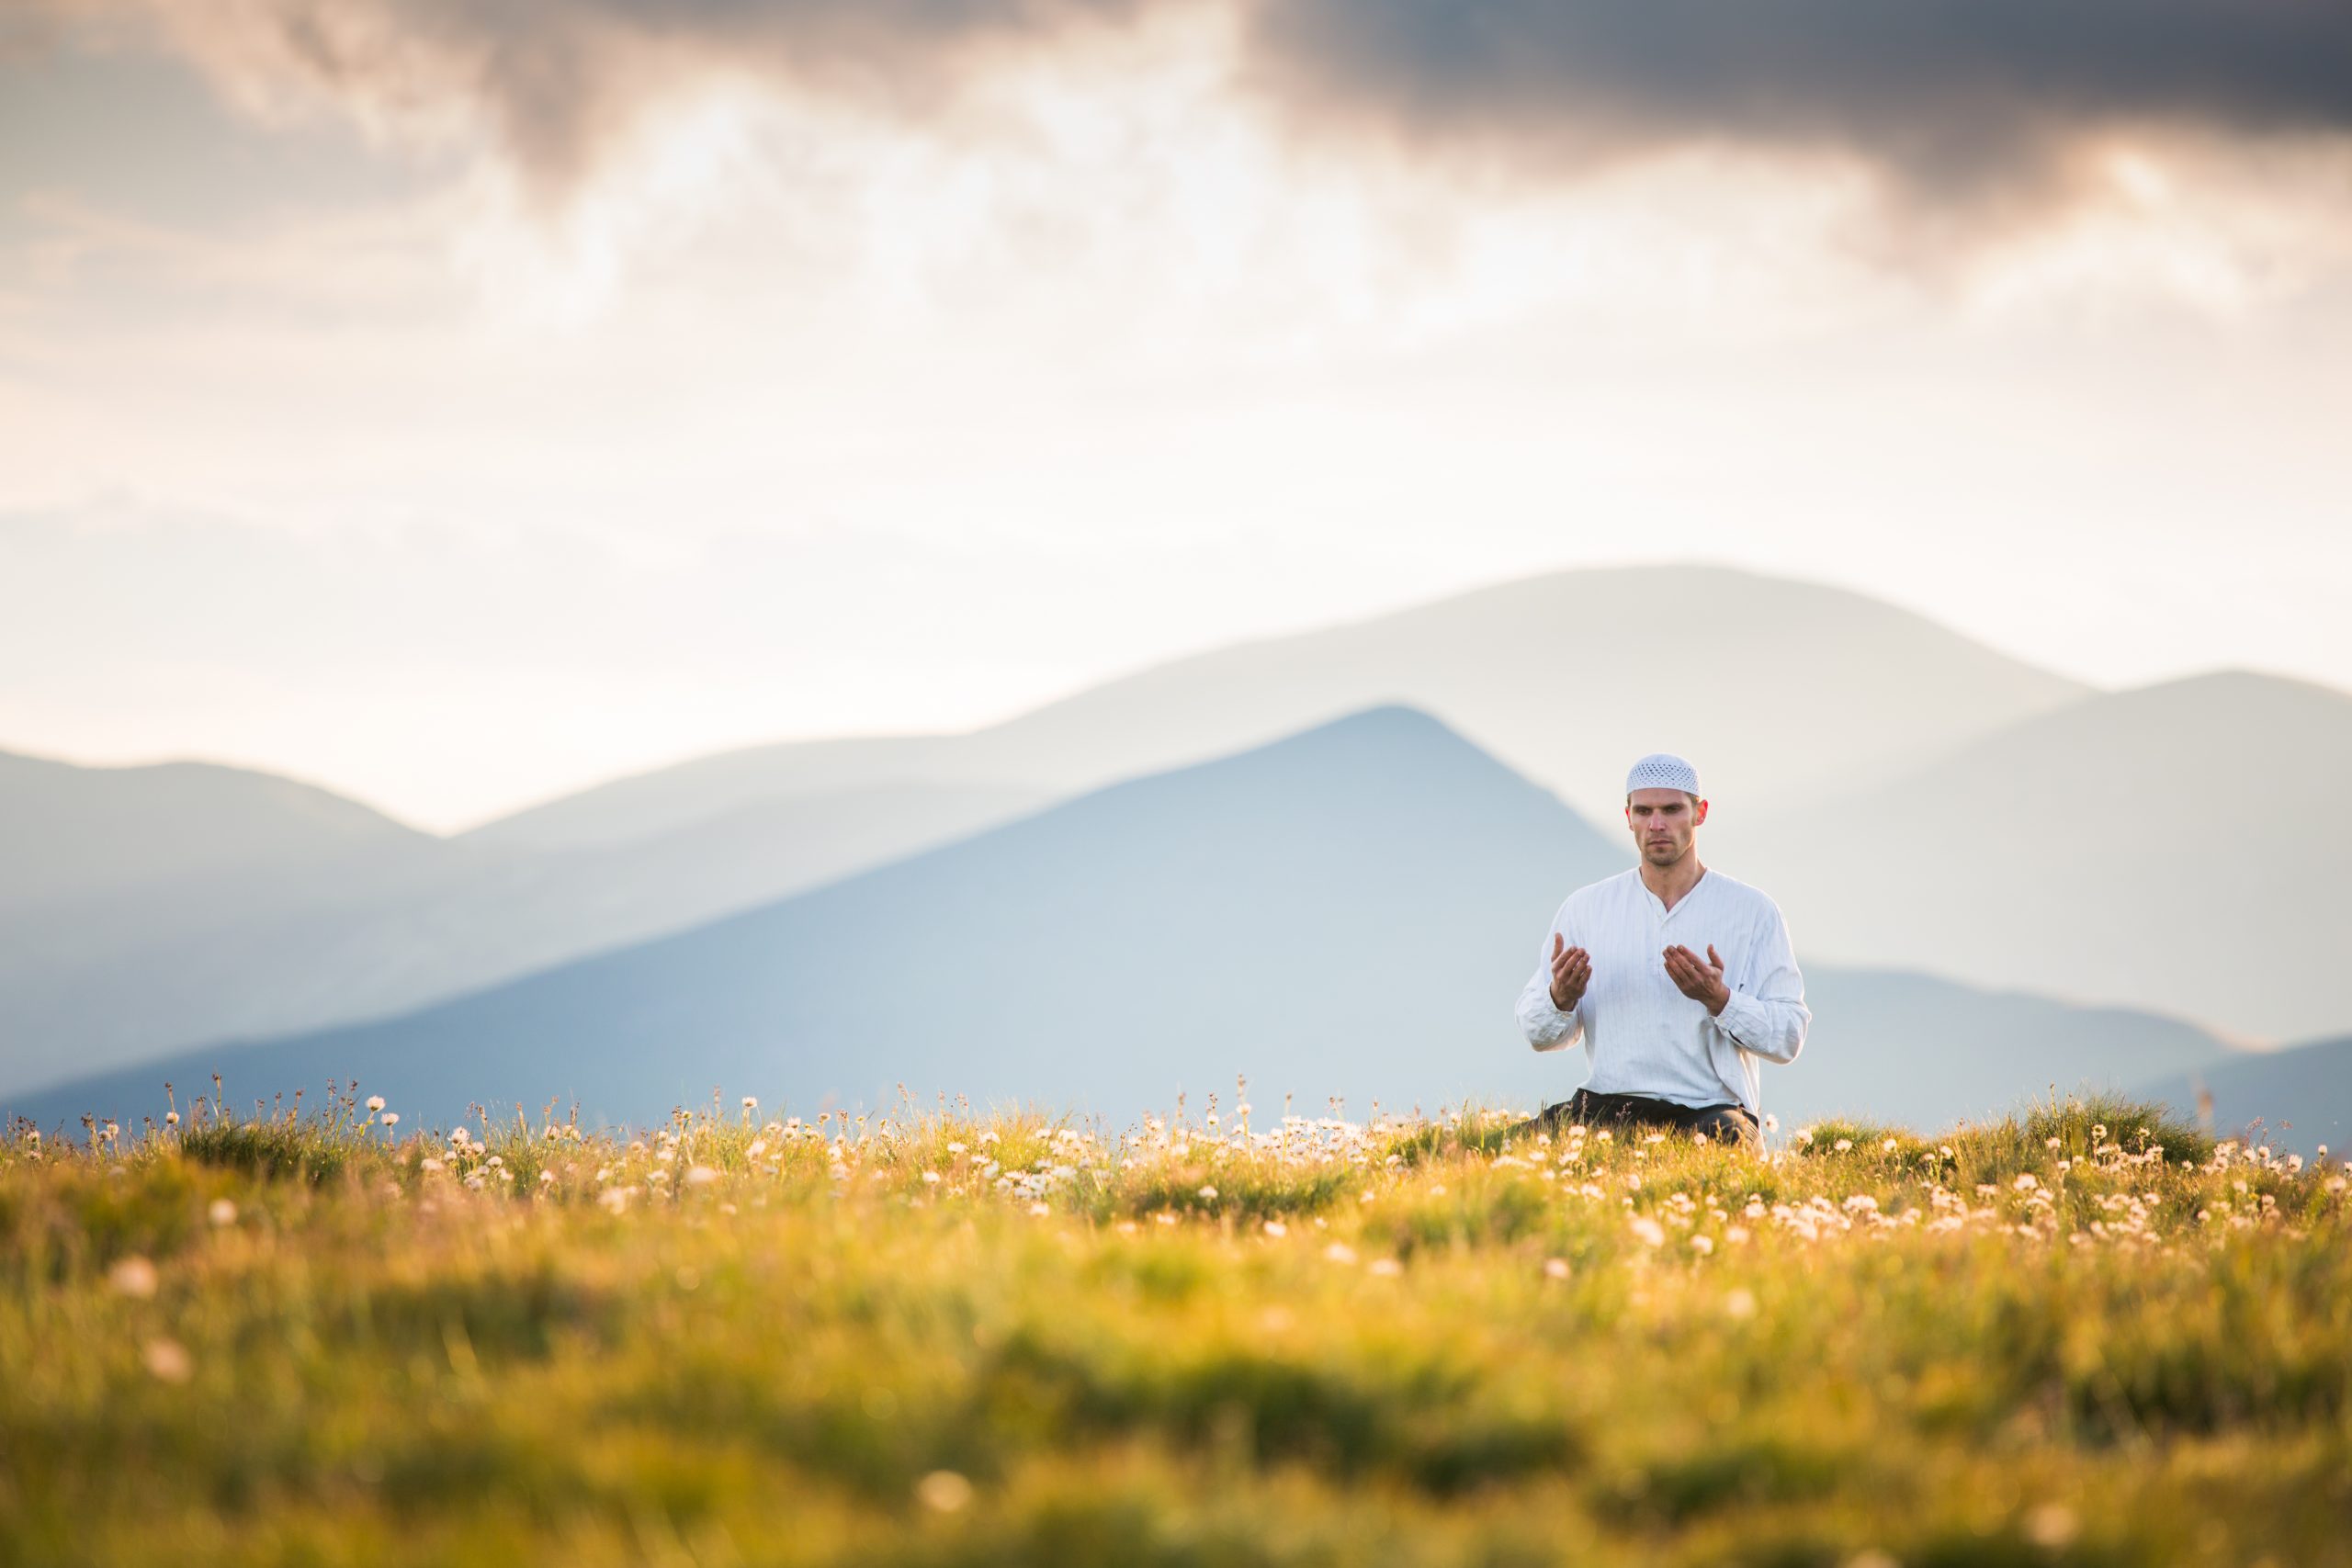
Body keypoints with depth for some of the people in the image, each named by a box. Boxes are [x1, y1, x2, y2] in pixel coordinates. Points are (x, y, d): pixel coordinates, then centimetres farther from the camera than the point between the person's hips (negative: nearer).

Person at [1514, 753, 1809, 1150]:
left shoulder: (1753, 912, 4)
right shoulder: (1585, 908, 11)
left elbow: (1789, 1038, -1)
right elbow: (1537, 1034, 11)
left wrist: (1719, 1000, -19)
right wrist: (1560, 998, -13)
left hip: (1711, 1110, -2)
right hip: (1610, 1105, 2)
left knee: (1726, 1140, -38)